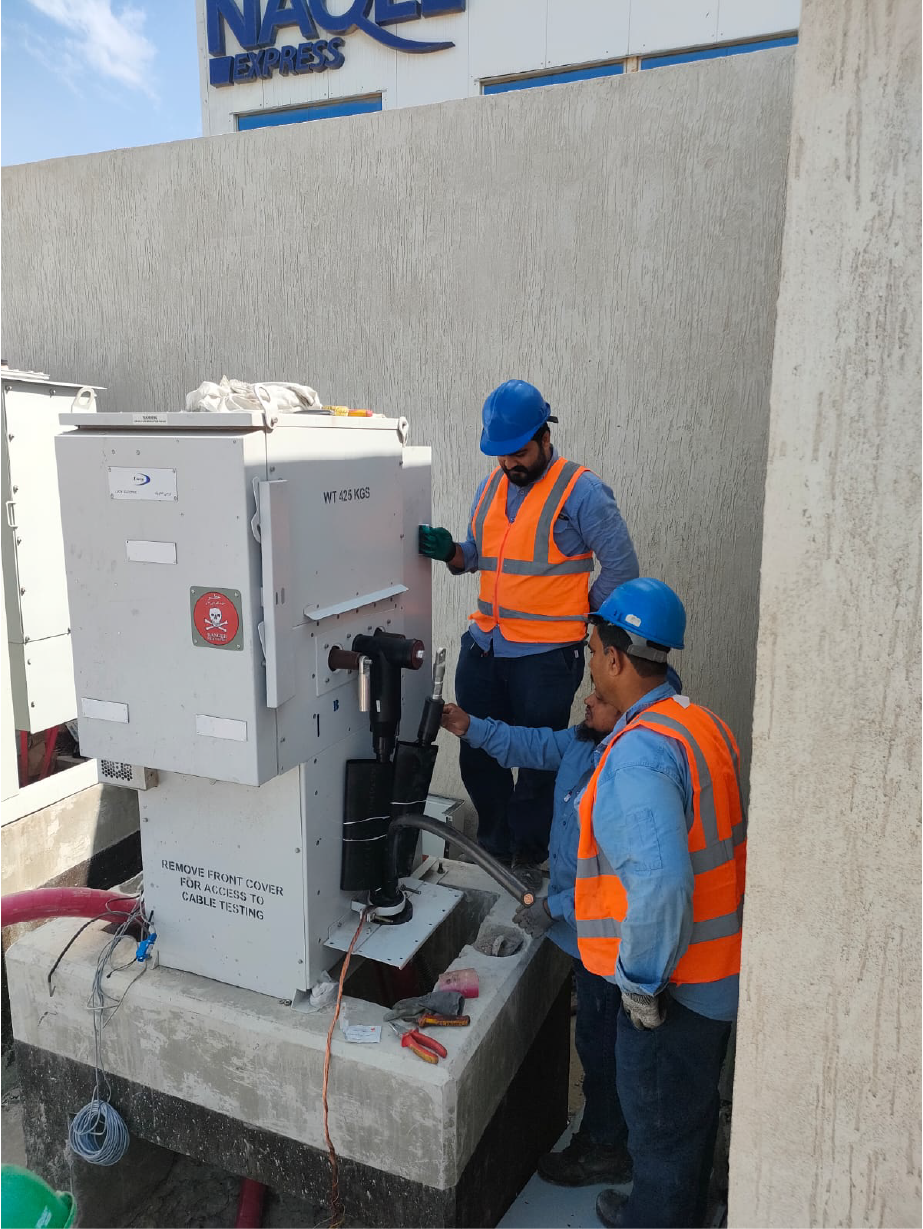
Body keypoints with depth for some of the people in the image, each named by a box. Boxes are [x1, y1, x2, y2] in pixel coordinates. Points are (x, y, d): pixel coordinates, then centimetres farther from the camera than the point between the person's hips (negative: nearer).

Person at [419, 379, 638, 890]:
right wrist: (448, 550, -3)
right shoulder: (490, 488, 9)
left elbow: (622, 568, -7)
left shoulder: (581, 492, -11)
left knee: (537, 762, 8)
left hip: (546, 656, -6)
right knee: (477, 754, 14)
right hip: (483, 646, 7)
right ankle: (493, 845, 36)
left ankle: (528, 858, 28)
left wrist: (579, 616, -1)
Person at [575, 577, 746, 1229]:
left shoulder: (638, 753, -28)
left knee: (662, 1127, 15)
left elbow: (660, 884, -36)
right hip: (718, 967, 9)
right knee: (694, 1110, 28)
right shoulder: (705, 723, 1)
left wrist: (643, 980, -22)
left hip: (673, 985, -9)